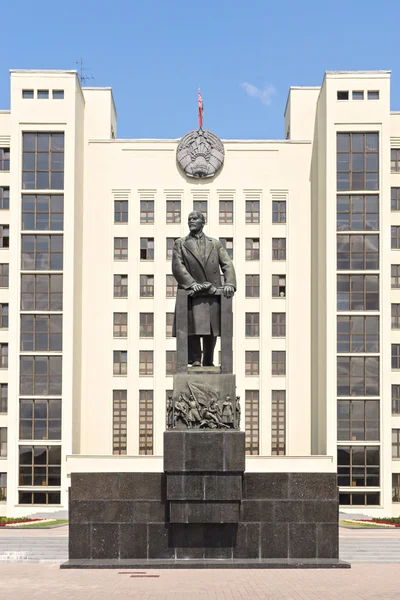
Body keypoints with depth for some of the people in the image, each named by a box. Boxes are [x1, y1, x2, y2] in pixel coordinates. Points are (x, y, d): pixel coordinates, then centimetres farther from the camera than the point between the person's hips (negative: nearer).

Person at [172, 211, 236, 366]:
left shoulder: (215, 244, 17)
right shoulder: (180, 243, 11)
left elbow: (227, 265, 6)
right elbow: (177, 267, -3)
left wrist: (229, 284, -12)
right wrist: (191, 283, -18)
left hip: (213, 295, 2)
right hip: (192, 295, -2)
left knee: (211, 333, 6)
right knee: (194, 330, -11)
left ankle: (208, 364, 17)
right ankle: (195, 362, -9)